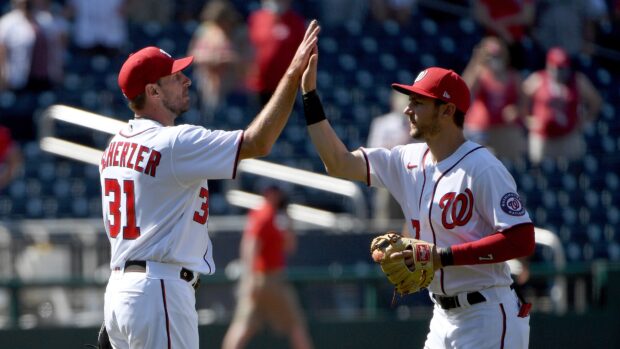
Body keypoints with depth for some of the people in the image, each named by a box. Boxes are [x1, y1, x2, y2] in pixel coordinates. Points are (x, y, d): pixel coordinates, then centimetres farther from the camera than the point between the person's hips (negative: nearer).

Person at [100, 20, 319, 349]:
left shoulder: (116, 145, 14)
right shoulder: (174, 143, -14)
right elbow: (257, 143, -18)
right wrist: (294, 73, -16)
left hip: (119, 287, 9)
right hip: (160, 290, -9)